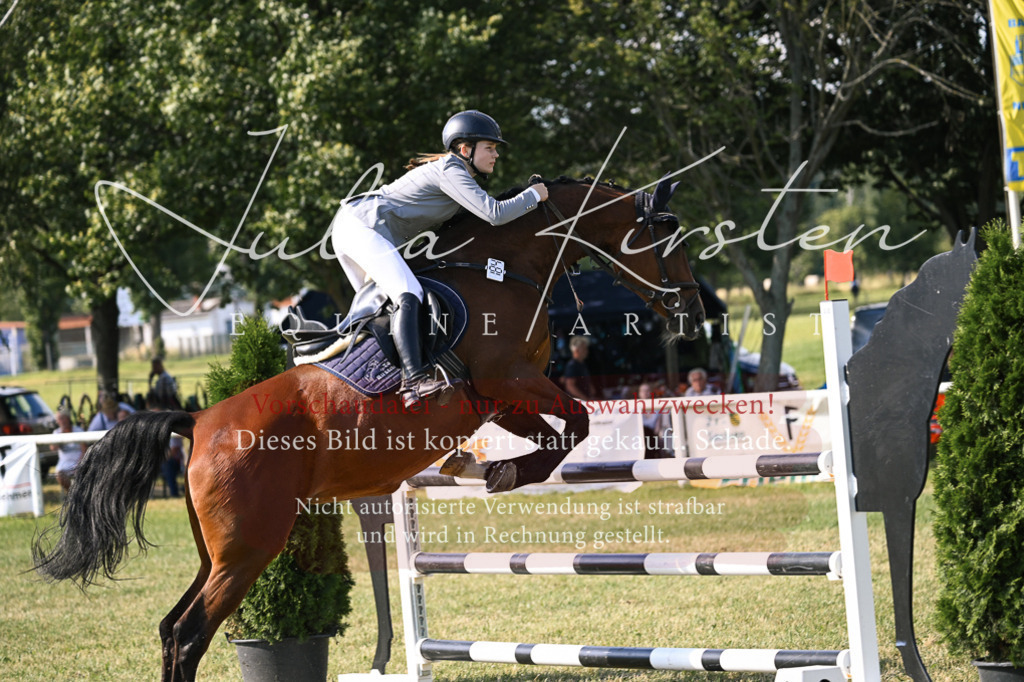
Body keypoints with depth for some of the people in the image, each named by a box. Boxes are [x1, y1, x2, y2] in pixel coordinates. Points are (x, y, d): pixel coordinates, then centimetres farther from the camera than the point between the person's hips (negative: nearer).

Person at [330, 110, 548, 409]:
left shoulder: (451, 170, 21)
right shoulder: (450, 171, -10)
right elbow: (494, 214, -18)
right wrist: (533, 195, -5)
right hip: (363, 225, -11)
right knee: (408, 296, -26)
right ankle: (414, 380, -41)